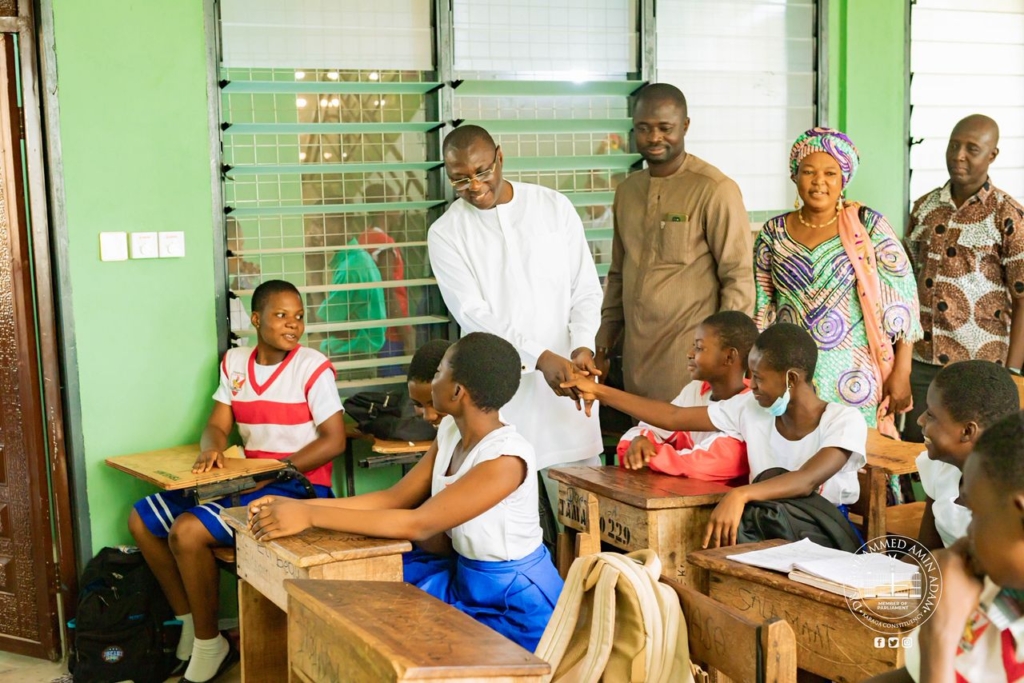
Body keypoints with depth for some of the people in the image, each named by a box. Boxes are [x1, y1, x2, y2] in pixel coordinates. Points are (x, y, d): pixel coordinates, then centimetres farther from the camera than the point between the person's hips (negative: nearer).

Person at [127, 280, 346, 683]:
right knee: (142, 521, 5)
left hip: (298, 487, -8)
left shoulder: (313, 367, -12)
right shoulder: (234, 362, 7)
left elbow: (334, 440, -15)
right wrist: (212, 449, -17)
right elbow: (217, 425, 8)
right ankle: (188, 626, 13)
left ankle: (210, 646, -5)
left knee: (187, 531, -24)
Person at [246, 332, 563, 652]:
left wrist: (310, 516, -32)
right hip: (465, 577, 7)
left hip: (517, 604, -7)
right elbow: (395, 498, -2)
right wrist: (298, 505, -13)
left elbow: (418, 524, -31)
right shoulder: (451, 431, -1)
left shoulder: (506, 458, -28)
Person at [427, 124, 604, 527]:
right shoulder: (446, 233, 1)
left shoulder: (554, 207, 6)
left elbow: (586, 289, 6)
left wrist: (582, 347, -13)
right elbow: (472, 313, -9)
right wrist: (542, 357, -22)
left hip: (566, 377, 1)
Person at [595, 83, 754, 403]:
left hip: (690, 358, -6)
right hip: (635, 357, 6)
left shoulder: (715, 190, -11)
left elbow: (739, 279, -11)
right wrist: (605, 340, 15)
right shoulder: (627, 190, 11)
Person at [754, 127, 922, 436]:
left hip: (854, 379, -2)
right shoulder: (773, 233, 4)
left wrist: (902, 372, -8)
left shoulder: (869, 227, -4)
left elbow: (902, 301, -5)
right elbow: (760, 311, 9)